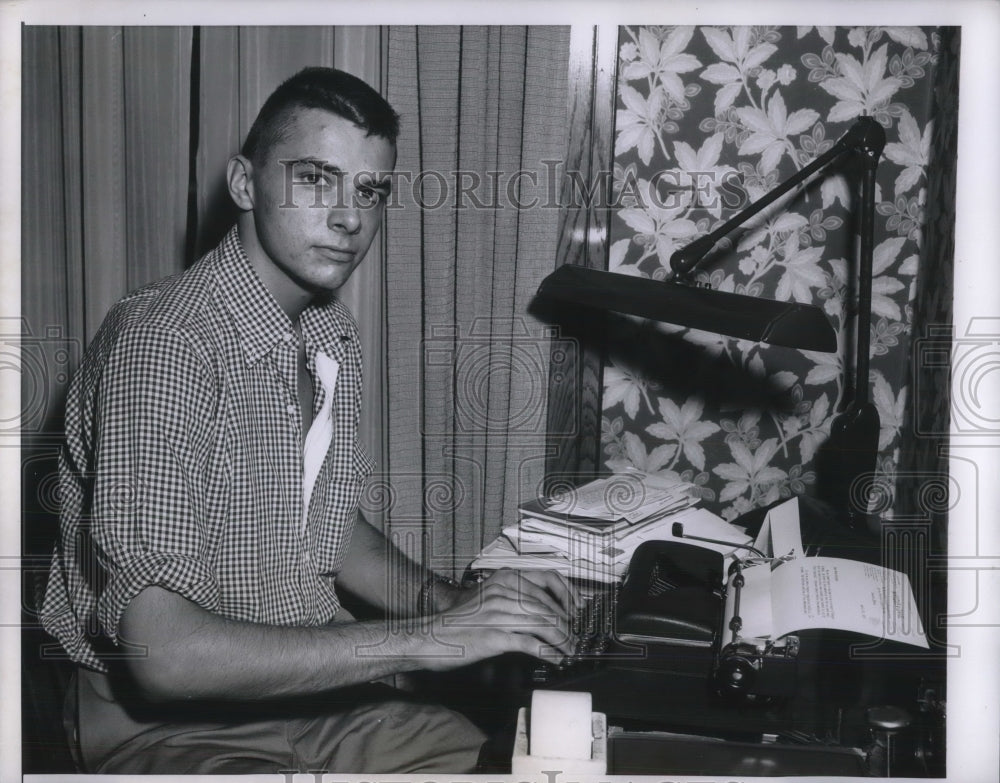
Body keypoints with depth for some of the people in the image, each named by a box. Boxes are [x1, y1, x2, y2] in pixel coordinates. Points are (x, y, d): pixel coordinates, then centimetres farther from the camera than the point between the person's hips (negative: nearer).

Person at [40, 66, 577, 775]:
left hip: (309, 684, 7)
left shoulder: (333, 335, 5)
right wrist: (425, 638, -28)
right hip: (168, 726, -7)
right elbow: (162, 653, -28)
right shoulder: (163, 342, -23)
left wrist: (453, 601, -4)